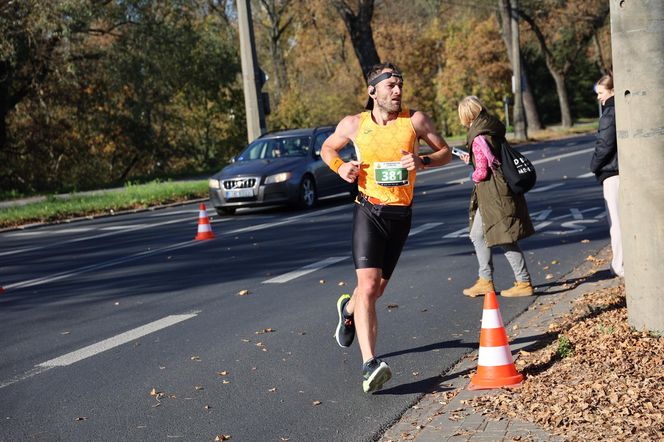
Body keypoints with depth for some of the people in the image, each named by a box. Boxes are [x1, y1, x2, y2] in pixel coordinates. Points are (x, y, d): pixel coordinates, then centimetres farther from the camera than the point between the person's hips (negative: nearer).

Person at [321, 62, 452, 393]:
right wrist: (340, 167, -4)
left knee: (377, 289, 15)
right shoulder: (354, 125, -1)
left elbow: (445, 152, 8)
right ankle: (370, 365, -21)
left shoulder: (415, 120, -2)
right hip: (369, 212, -2)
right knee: (368, 285, -18)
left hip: (400, 215, 2)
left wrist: (422, 161, -12)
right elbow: (327, 148, 17)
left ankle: (348, 309, 51)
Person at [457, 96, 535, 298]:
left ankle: (524, 283, 4)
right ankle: (485, 281, 24)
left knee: (505, 239, -3)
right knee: (477, 235, 17)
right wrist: (471, 160, 27)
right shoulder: (493, 130, 10)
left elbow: (482, 172, -19)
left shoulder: (478, 138, -18)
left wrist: (473, 176, 2)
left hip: (495, 195, -10)